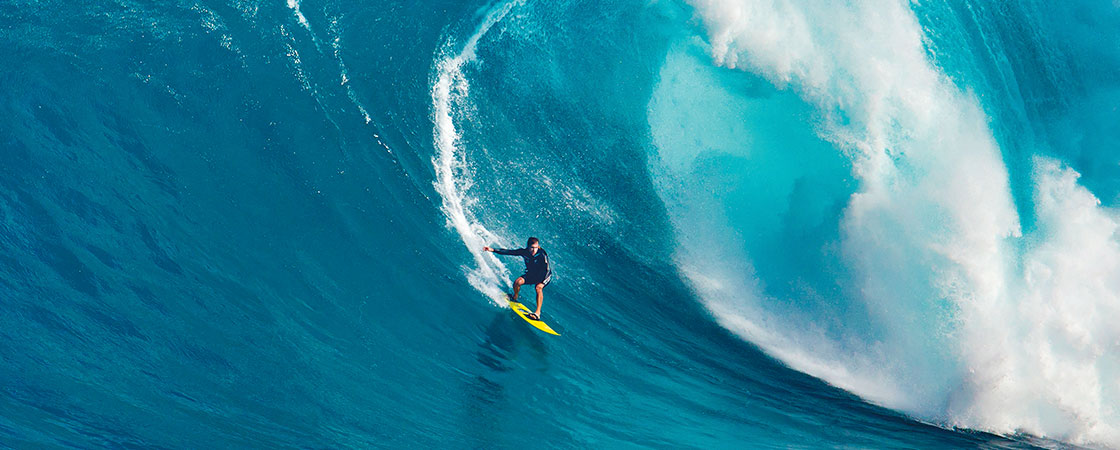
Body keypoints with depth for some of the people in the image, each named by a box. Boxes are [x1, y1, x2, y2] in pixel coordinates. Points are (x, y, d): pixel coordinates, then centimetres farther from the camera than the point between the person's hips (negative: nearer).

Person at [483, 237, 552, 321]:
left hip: (545, 276, -4)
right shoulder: (524, 252, -19)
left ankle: (538, 313, -35)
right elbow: (508, 252, -14)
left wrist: (541, 283, -31)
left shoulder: (542, 254, -30)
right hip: (531, 274, 4)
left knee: (538, 288, -34)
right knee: (517, 282, -19)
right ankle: (514, 298, 13)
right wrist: (493, 250, -20)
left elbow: (547, 269, -25)